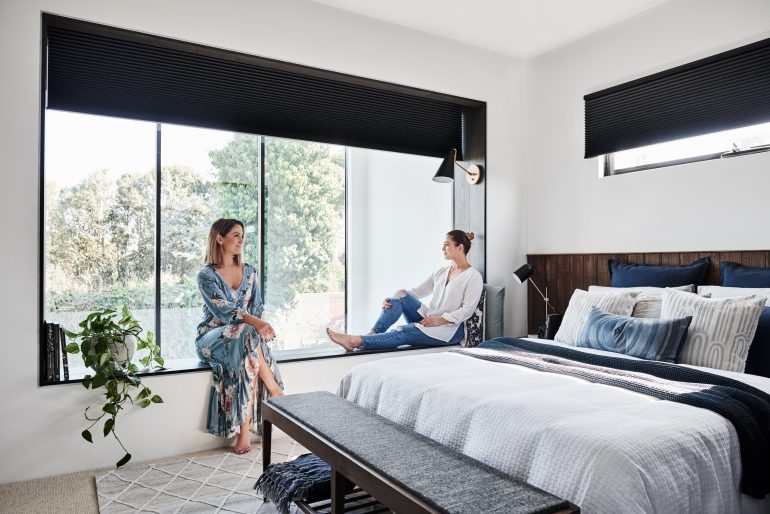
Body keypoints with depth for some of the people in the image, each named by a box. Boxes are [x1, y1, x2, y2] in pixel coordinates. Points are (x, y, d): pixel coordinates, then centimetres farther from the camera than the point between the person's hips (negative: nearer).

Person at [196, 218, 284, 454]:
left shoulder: (249, 271, 10)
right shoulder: (206, 275, -6)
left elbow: (256, 305, 8)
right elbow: (222, 309, -20)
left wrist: (256, 324, -16)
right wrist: (252, 322, -37)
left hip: (245, 334, 3)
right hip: (214, 337, -3)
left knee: (248, 360, -32)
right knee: (247, 335, -35)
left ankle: (244, 431, -29)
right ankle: (276, 392, -22)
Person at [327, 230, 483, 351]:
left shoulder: (474, 277, -5)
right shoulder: (442, 272, 16)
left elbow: (467, 309, -14)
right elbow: (417, 292, 9)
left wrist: (442, 319, -23)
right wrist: (391, 300, -6)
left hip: (451, 328, -6)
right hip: (429, 320, 7)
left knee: (403, 332, -30)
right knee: (402, 294, -16)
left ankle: (357, 341, -37)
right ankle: (371, 334, -26)